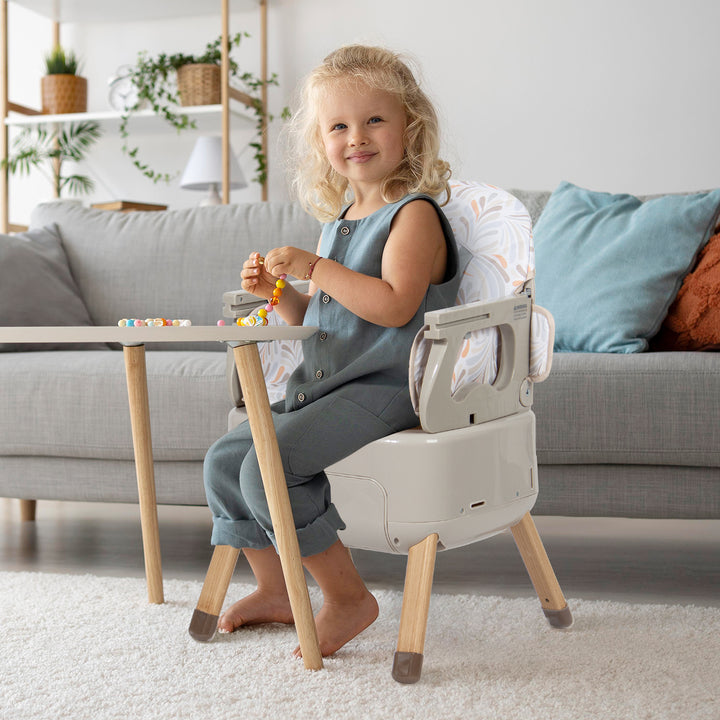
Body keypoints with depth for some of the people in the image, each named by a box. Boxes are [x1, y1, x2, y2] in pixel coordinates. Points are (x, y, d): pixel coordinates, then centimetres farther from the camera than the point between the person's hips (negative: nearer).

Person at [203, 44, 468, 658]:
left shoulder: (414, 213, -10)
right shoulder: (339, 218, 16)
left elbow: (394, 305, -26)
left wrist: (313, 267, -23)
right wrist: (277, 292, 3)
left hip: (384, 389, -9)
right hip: (322, 385, 10)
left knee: (269, 467, -25)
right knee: (224, 459, 9)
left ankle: (349, 598, -8)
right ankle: (275, 590, 22)